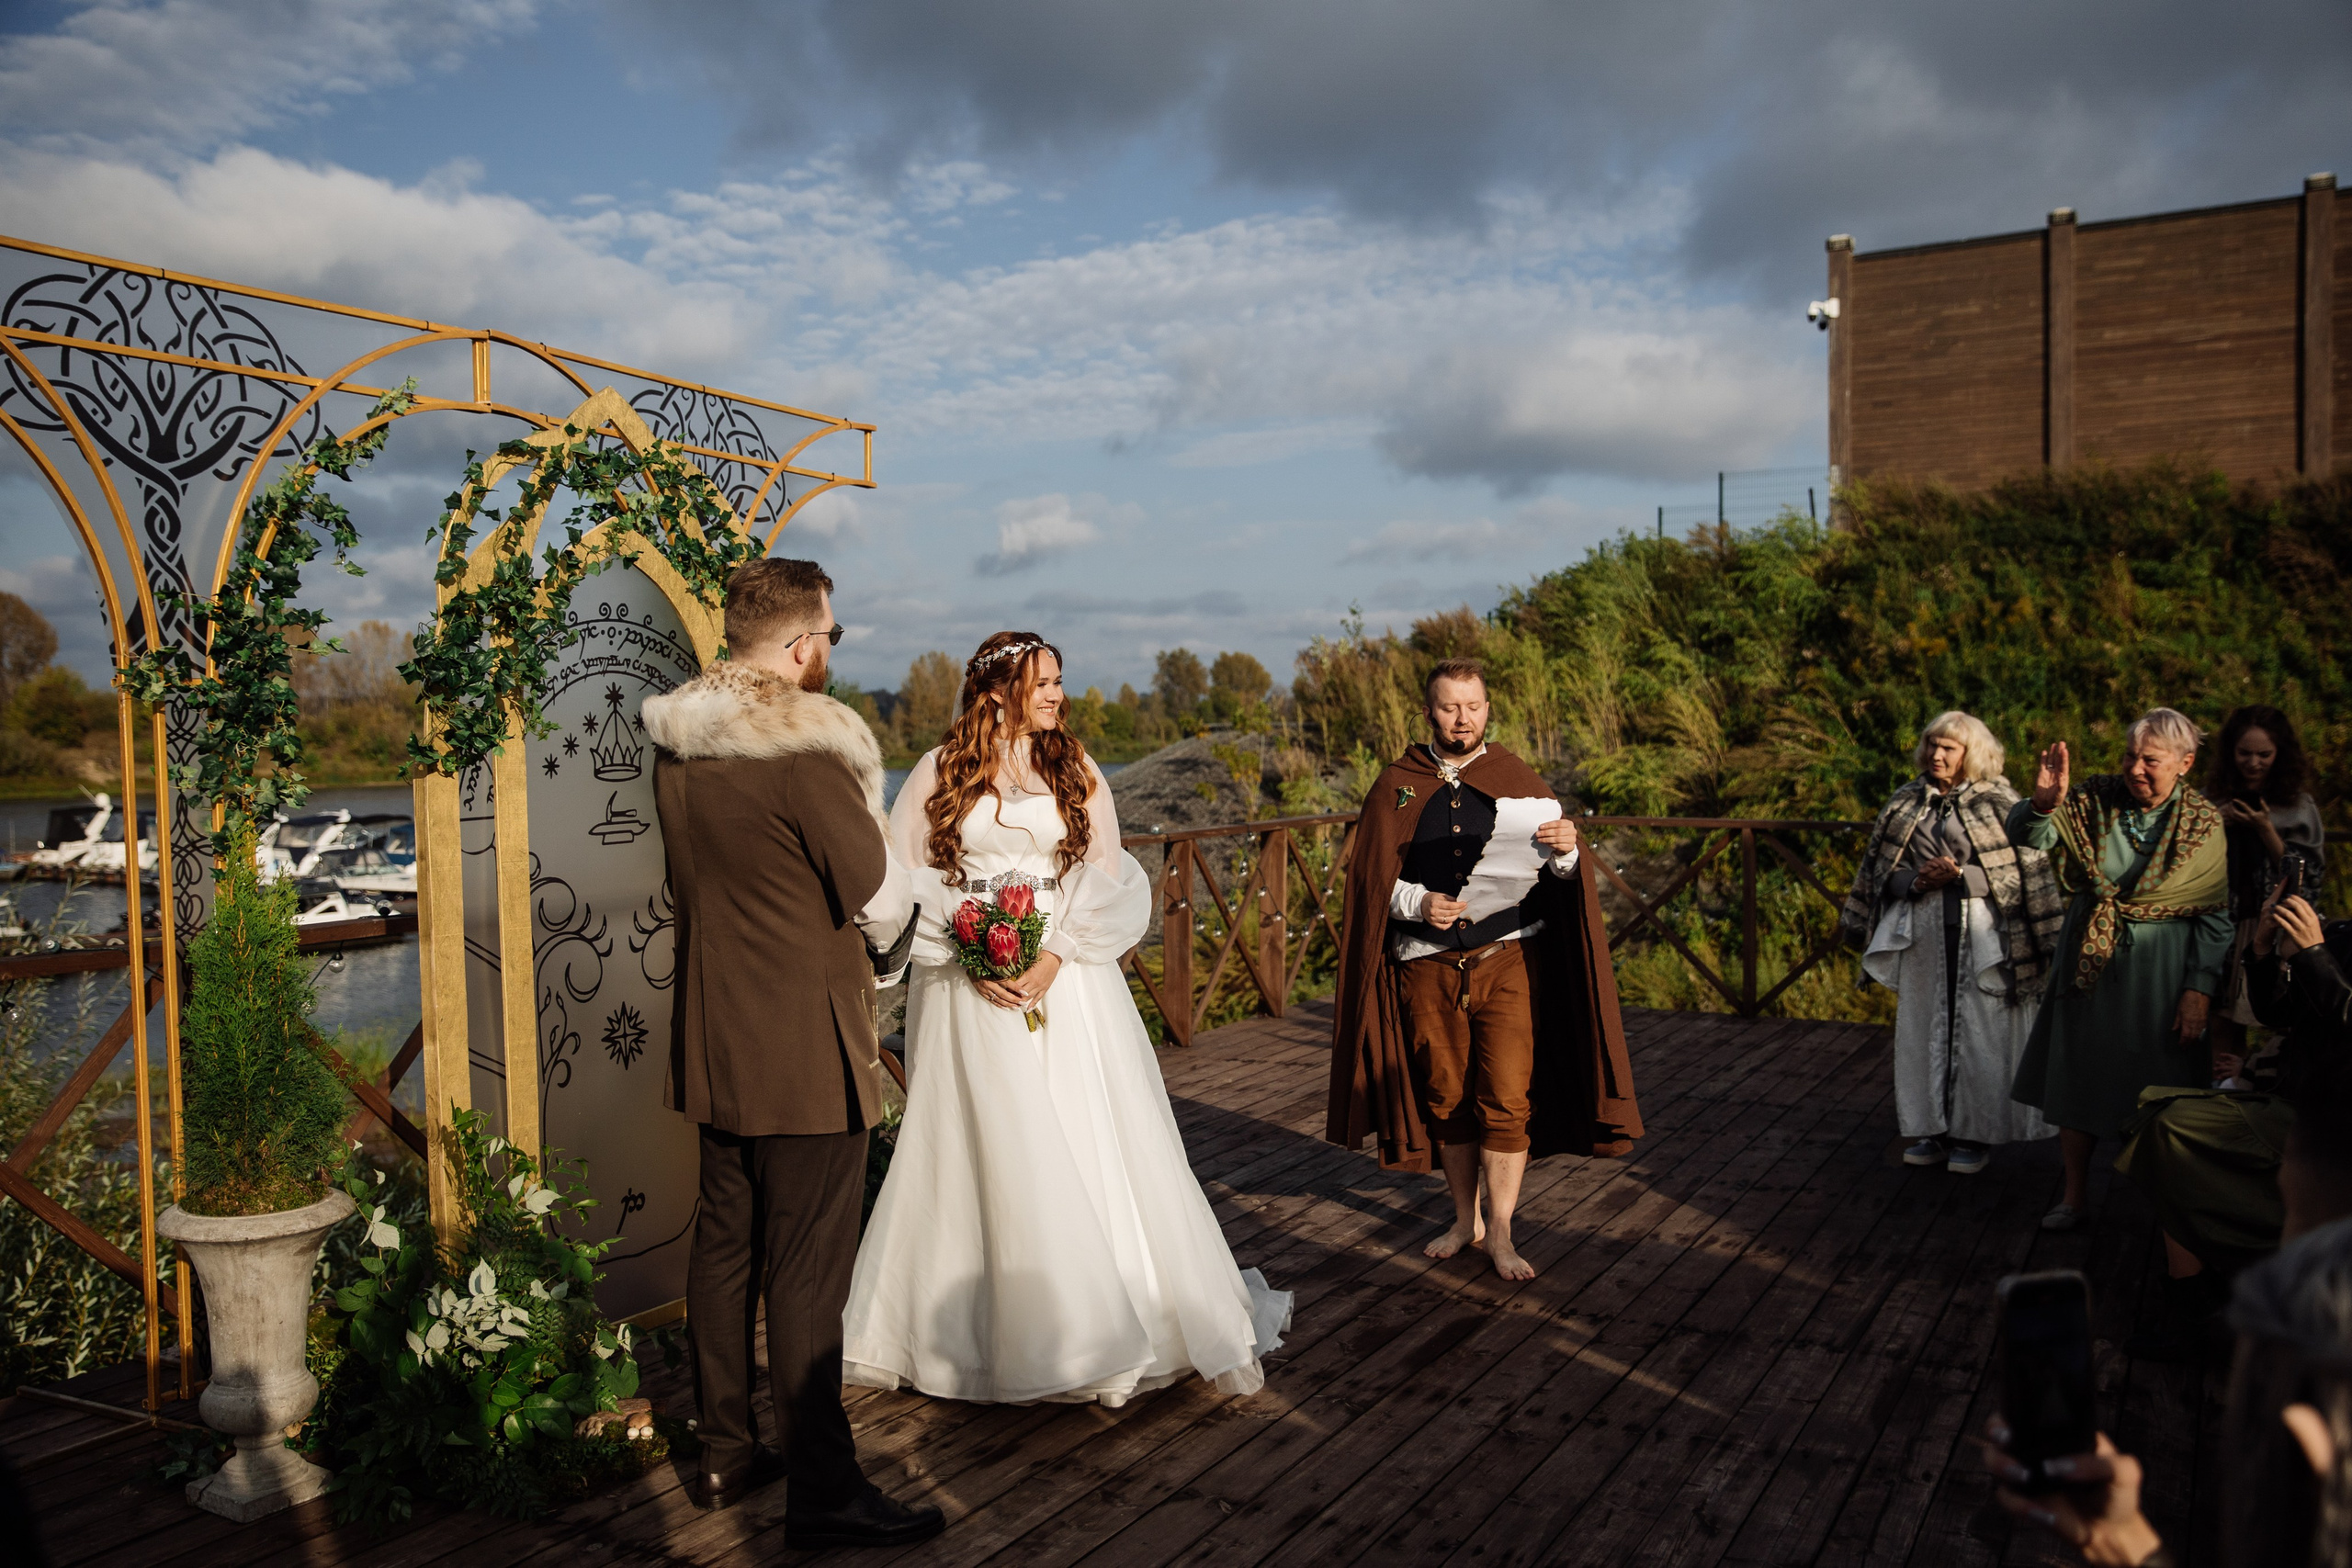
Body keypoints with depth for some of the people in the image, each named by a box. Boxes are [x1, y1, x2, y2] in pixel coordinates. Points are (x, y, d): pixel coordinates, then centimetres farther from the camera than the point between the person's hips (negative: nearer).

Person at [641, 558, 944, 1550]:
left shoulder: (676, 747, 4)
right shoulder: (805, 751, -22)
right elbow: (880, 902, -15)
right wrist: (876, 937, 7)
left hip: (713, 1040, 8)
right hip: (805, 1050, -8)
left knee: (724, 1245, 17)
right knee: (807, 1270, 0)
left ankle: (724, 1454, 31)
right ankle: (821, 1493, 11)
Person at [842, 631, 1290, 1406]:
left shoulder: (1076, 771, 9)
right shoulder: (939, 773, 3)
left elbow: (1107, 877, 3)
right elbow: (903, 878, 0)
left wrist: (1056, 956, -11)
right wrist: (966, 957, -11)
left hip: (1067, 982, 1)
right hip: (969, 989, -1)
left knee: (1091, 1142, 1)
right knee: (983, 1150, 1)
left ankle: (1109, 1317, 14)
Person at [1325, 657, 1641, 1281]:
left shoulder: (1517, 780, 4)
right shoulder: (1396, 788, 6)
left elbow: (1558, 874, 0)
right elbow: (1370, 877, 5)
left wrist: (1565, 851, -23)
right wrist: (1417, 903, -13)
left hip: (1508, 962, -1)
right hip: (1429, 968, 1)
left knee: (1507, 1101, -4)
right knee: (1447, 1100, 10)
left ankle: (1500, 1234, 9)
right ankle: (1465, 1219, 27)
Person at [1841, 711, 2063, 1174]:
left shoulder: (1999, 803, -2)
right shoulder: (1906, 803, 10)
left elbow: (2023, 870, -8)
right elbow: (1879, 869, 12)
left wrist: (1959, 875, -16)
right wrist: (1915, 881, -6)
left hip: (1980, 933, -4)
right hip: (1922, 932, 4)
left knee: (1979, 1030, 0)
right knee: (1924, 1025, 7)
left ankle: (1972, 1134, 13)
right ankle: (1931, 1129, 18)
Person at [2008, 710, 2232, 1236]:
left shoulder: (2204, 825, -7)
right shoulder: (2094, 801, -4)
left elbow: (2215, 917, -6)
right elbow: (2025, 835, -13)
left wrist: (2200, 989, -12)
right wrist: (2043, 803, -35)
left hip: (2158, 975, -2)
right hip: (2088, 968, 3)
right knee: (2075, 1082, 11)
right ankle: (2075, 1196, 28)